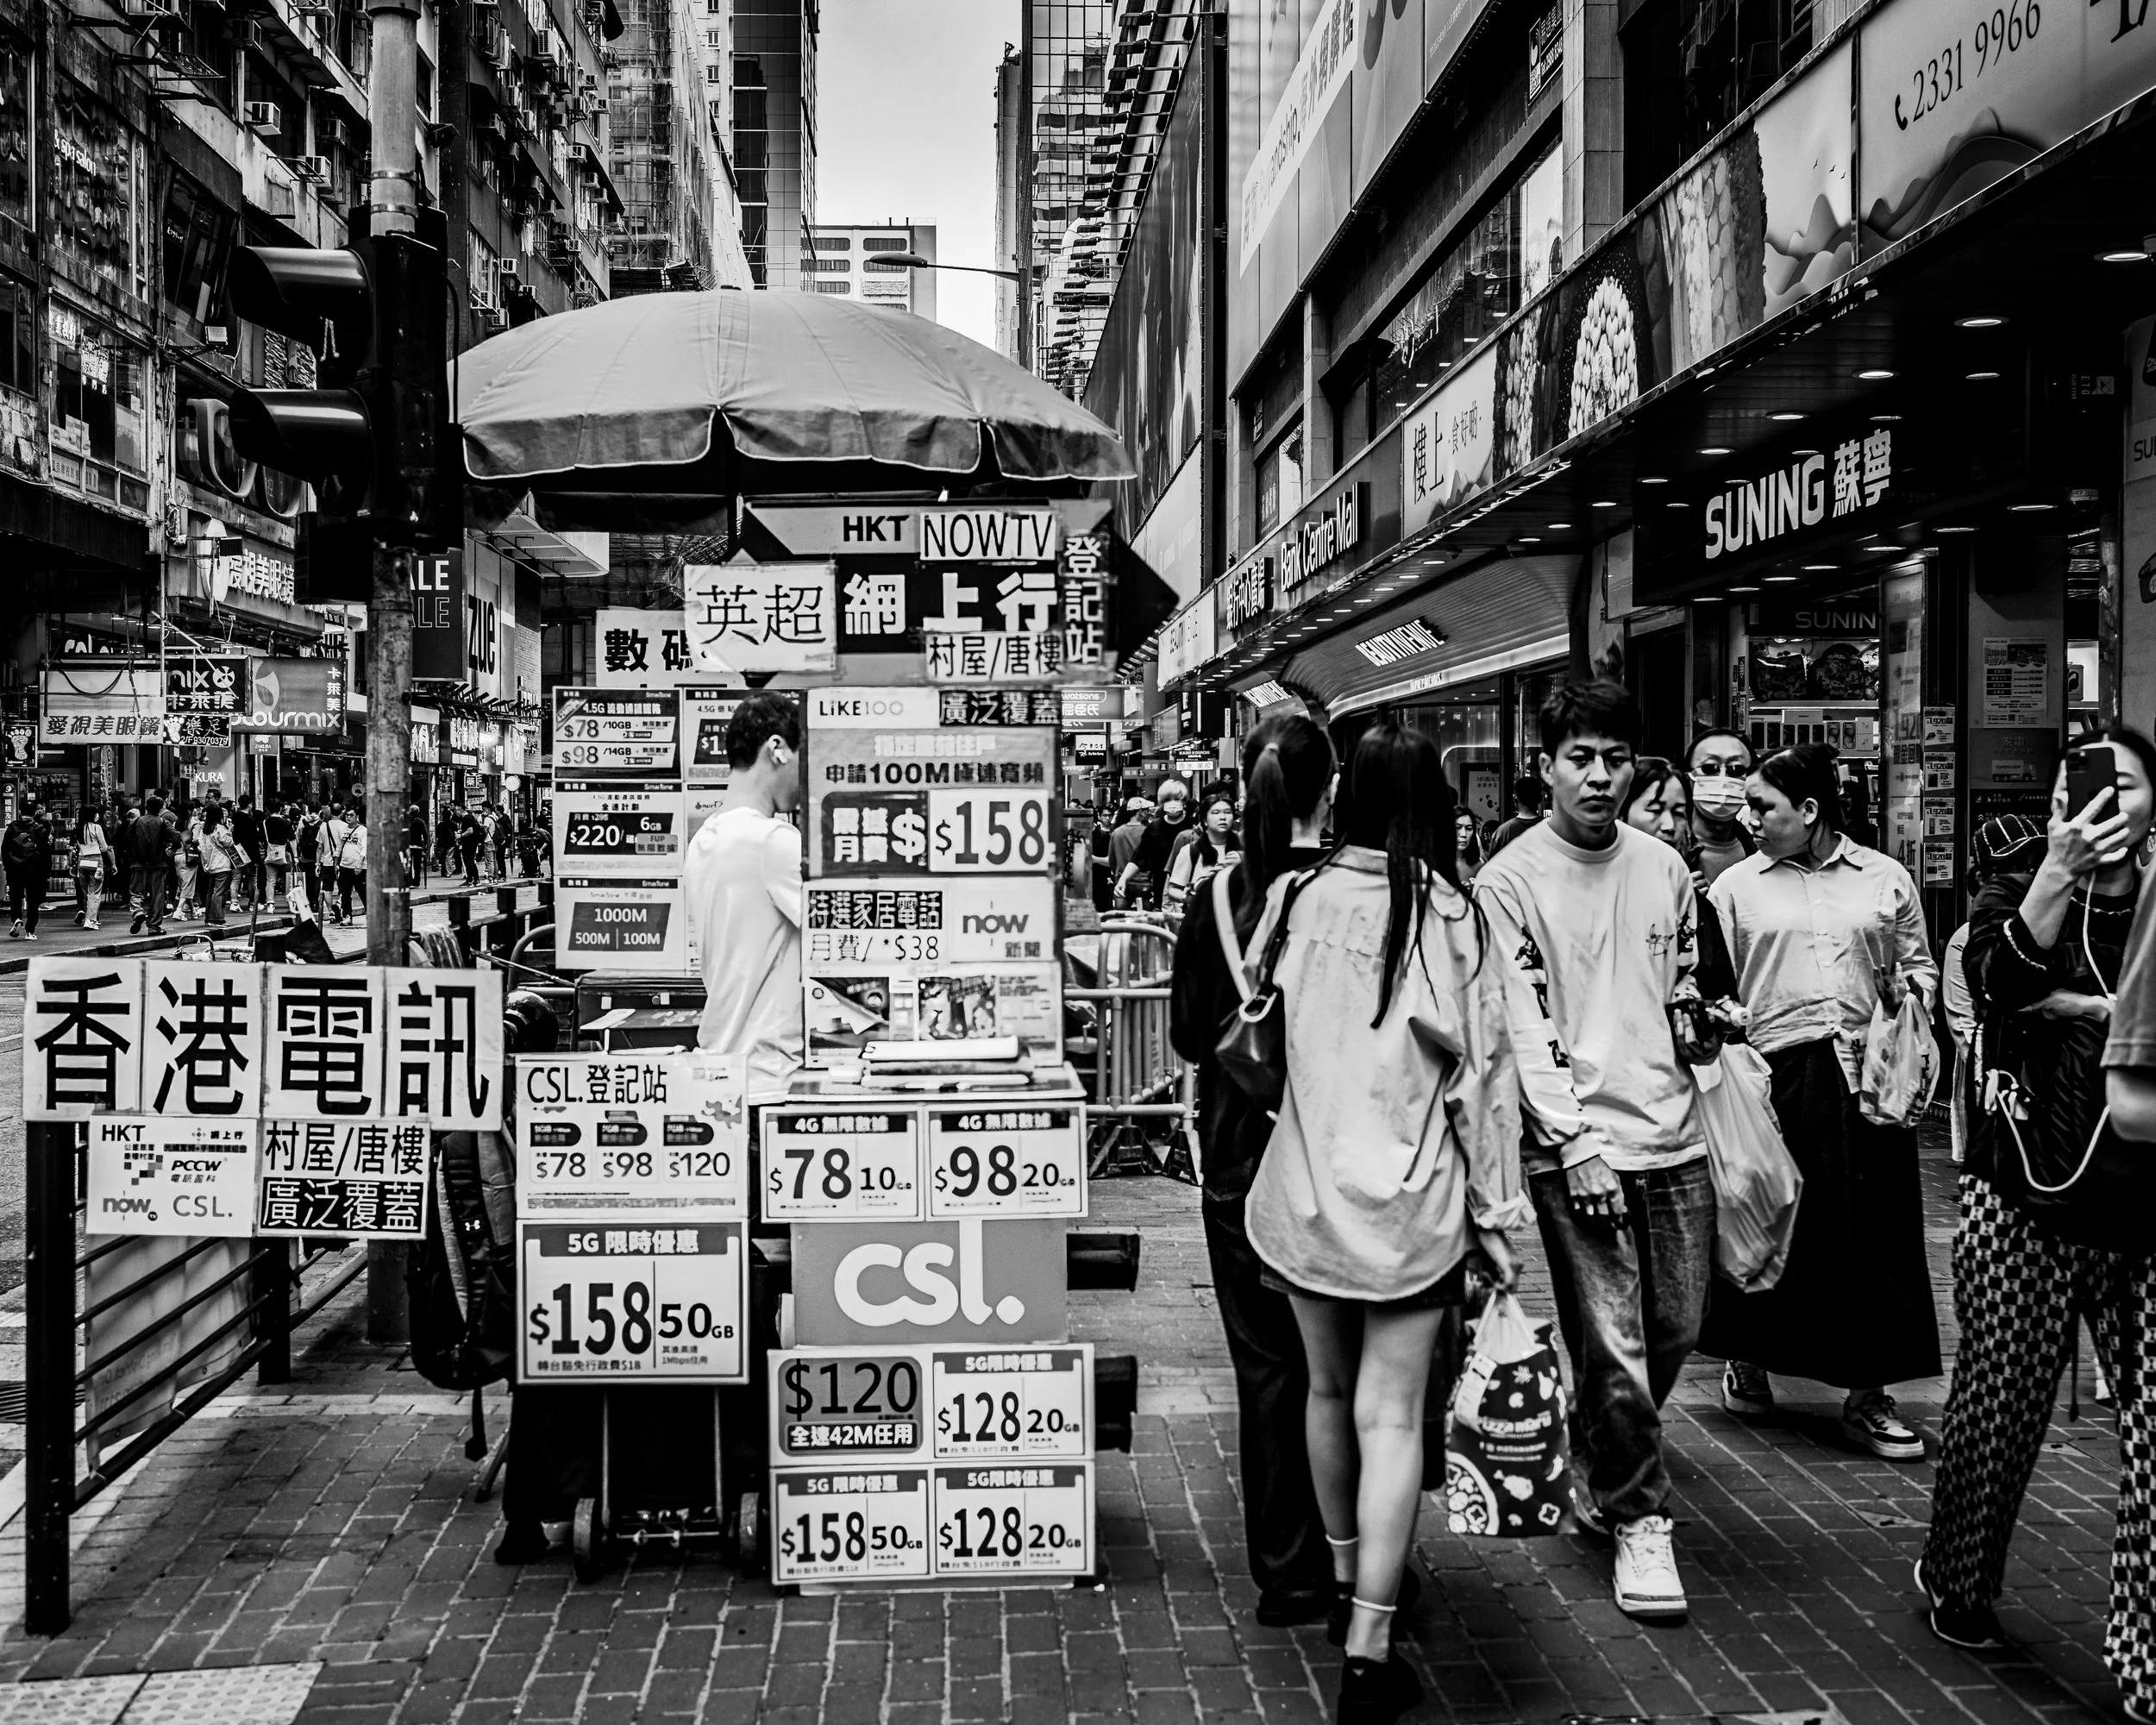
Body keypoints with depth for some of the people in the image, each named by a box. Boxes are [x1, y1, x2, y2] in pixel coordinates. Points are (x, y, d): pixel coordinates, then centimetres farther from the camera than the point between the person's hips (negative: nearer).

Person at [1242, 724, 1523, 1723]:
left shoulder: (1297, 901, -4)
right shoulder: (1451, 917, -9)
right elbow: (1481, 1075, -6)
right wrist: (1496, 1216, 1)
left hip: (1304, 1189, 3)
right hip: (1412, 1202, -3)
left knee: (1329, 1391, 20)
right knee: (1391, 1415, 0)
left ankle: (1346, 1581, 37)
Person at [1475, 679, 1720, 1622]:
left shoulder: (1665, 868, 10)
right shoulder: (1508, 881, -6)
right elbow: (1522, 1026, -10)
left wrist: (1701, 1085, 14)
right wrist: (1573, 1140, -15)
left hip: (1673, 1136, 5)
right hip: (1575, 1144, -5)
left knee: (1675, 1329, 11)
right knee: (1612, 1347, -4)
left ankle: (1603, 1469, 35)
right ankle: (1638, 1518, 13)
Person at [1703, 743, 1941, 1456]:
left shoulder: (1885, 879, 10)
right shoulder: (1736, 886, 6)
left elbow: (1918, 963, 19)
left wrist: (1916, 988, -2)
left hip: (1867, 1075, 1)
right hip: (1777, 1075, -1)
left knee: (1874, 1231, 1)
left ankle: (1867, 1395, 12)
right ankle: (1747, 1359, 28)